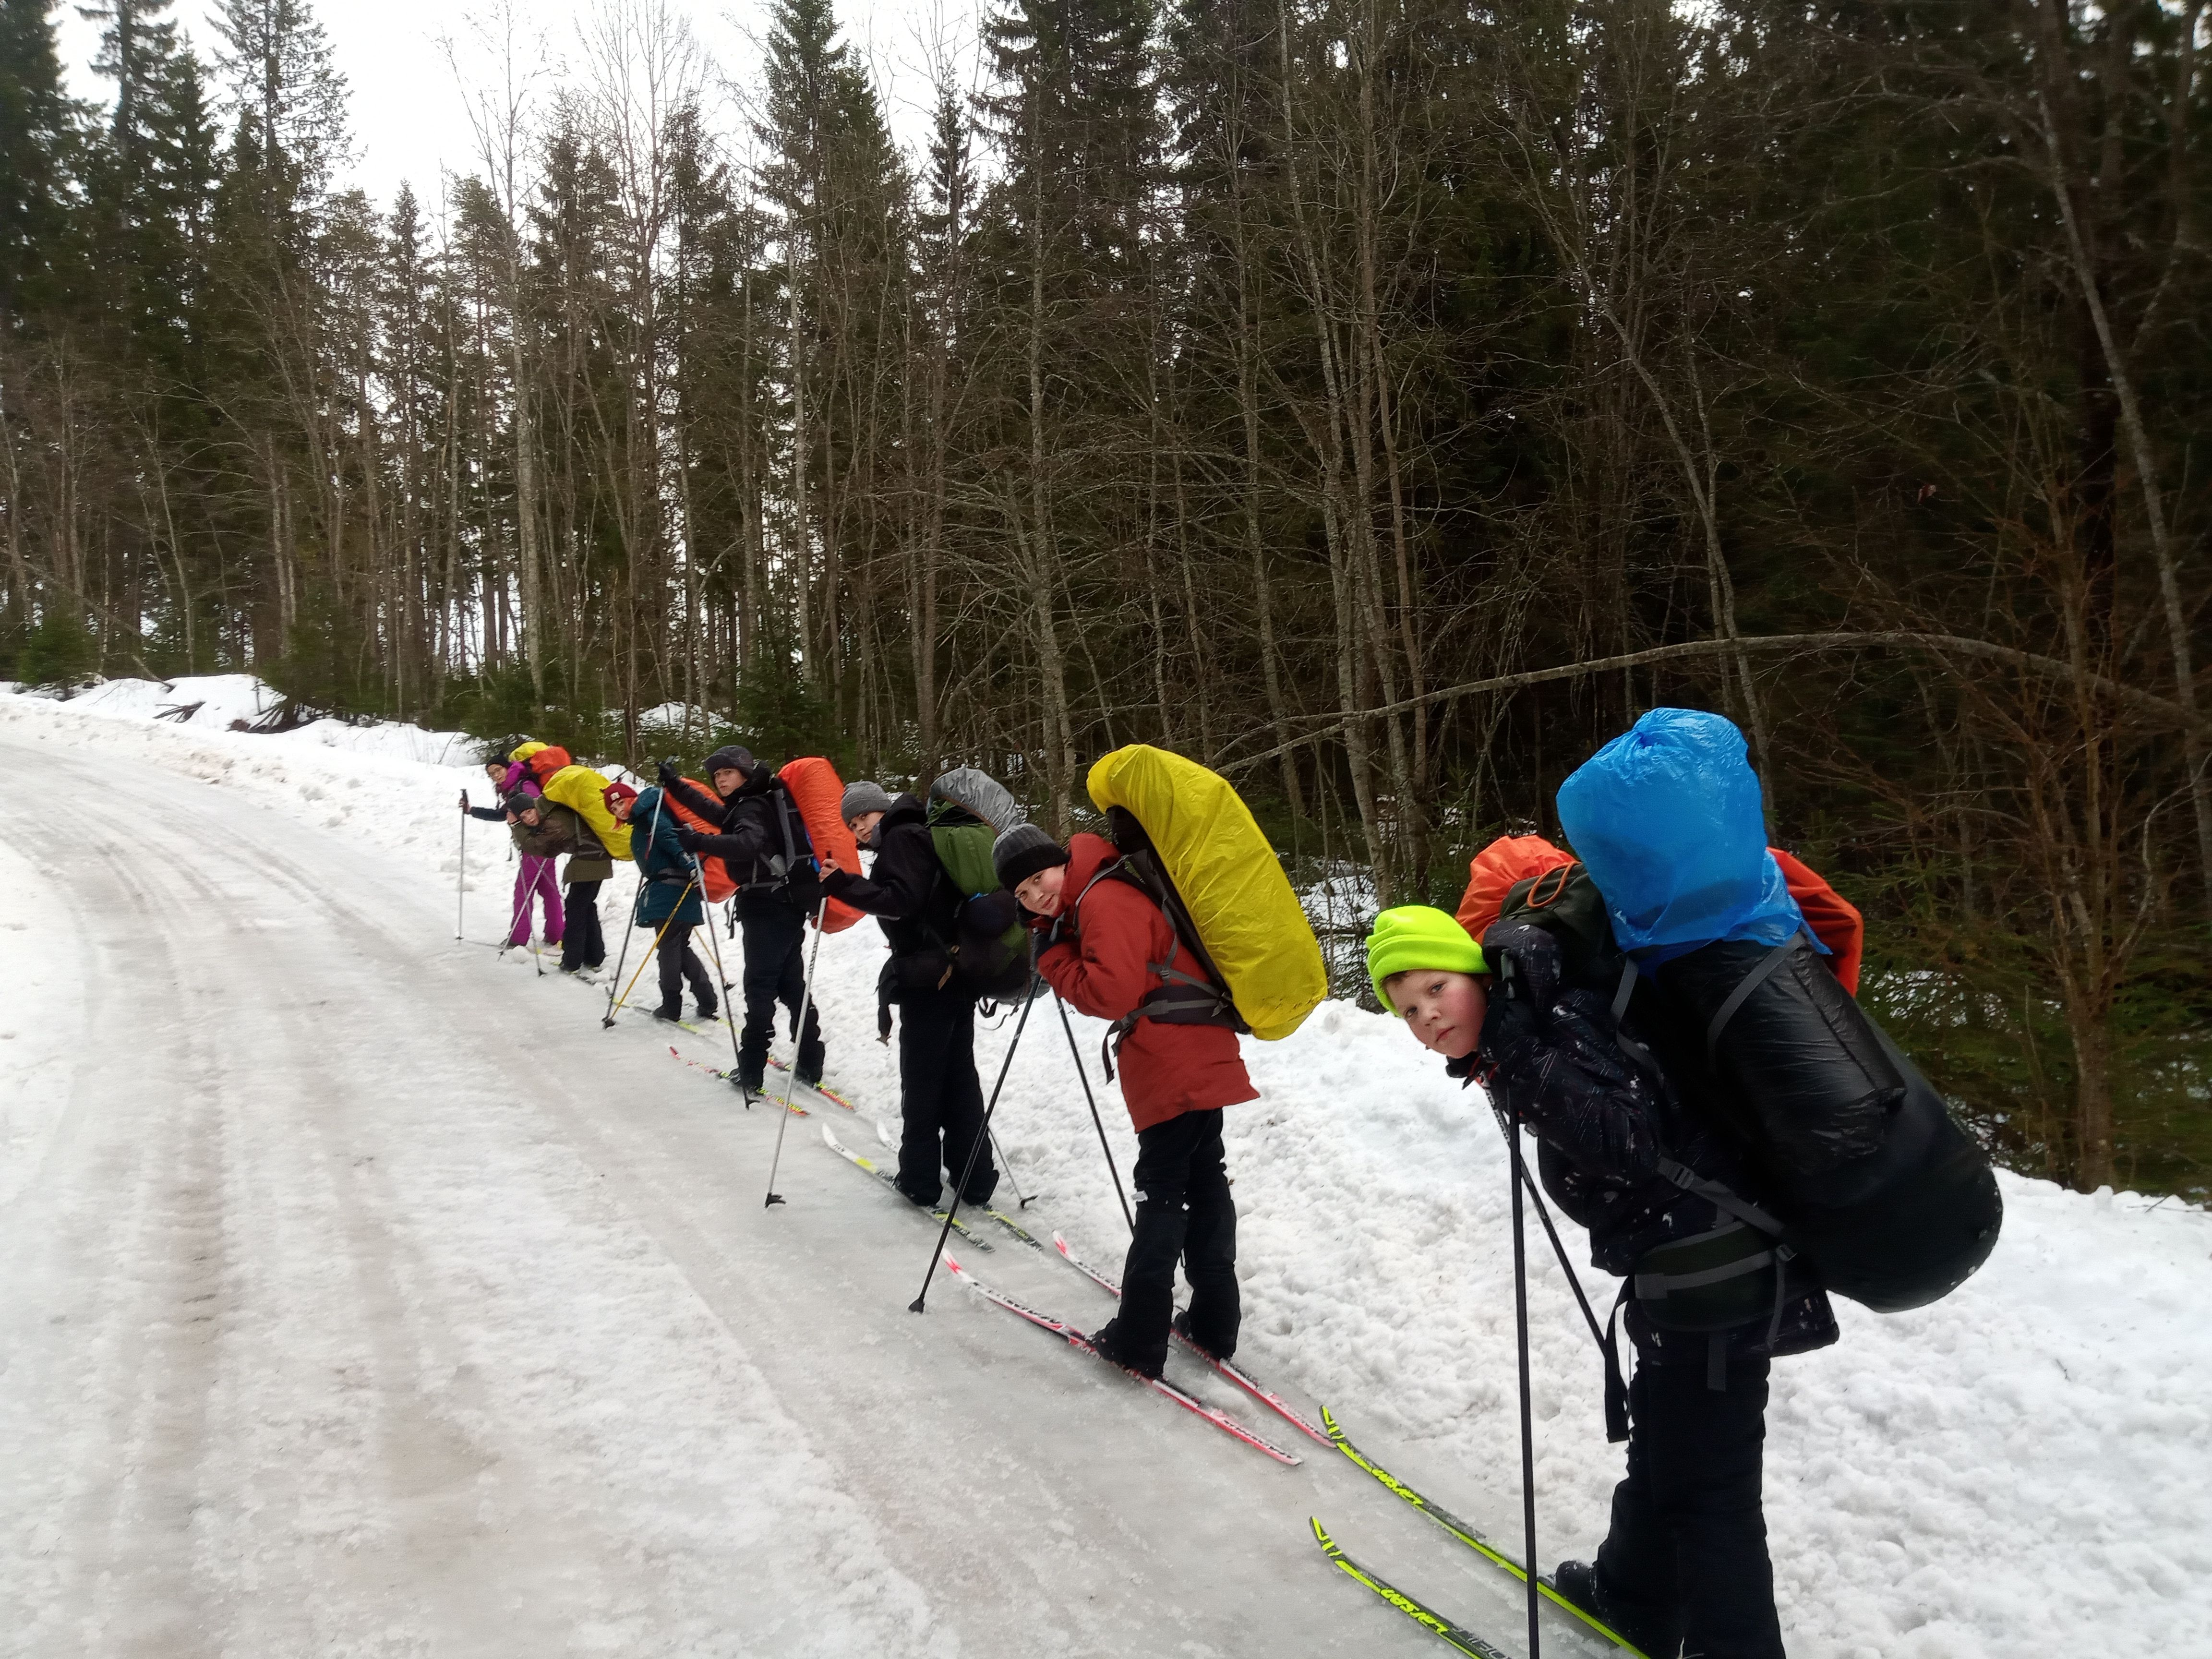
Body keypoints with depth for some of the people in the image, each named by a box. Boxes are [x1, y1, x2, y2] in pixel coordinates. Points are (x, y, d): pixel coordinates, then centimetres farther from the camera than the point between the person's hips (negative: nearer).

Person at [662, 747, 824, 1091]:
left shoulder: (753, 807, -14)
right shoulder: (748, 804, 16)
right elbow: (719, 815, 33)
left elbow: (747, 843, -35)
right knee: (791, 982, 14)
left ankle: (751, 1071, -3)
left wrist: (700, 842, -44)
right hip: (789, 904, 10)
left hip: (768, 906, -10)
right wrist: (675, 785, 35)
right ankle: (810, 1065, 18)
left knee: (760, 986, -6)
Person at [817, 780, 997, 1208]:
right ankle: (974, 1178, 16)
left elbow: (902, 900, -21)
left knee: (921, 1080, 2)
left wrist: (843, 884, -21)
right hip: (959, 974, 9)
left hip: (928, 980, -9)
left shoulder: (902, 837, -10)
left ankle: (921, 1179, 10)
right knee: (960, 1076, 13)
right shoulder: (922, 835, 18)